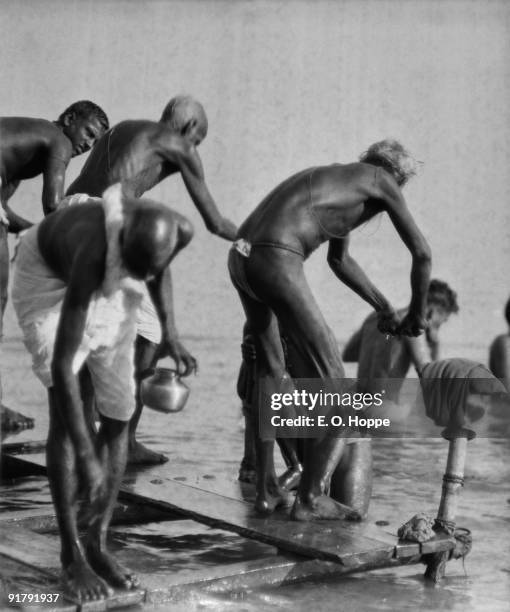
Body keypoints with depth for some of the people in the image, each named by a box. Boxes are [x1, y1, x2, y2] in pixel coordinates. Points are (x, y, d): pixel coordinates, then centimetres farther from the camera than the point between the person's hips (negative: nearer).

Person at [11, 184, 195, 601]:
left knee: (118, 415, -3)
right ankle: (71, 555, -7)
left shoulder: (180, 231, -28)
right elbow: (62, 365, -42)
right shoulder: (94, 253, -43)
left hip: (110, 288, 5)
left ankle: (99, 543, 9)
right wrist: (86, 457, -42)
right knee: (65, 409, -18)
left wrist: (169, 330, -5)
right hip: (50, 277, -5)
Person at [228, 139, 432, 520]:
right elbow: (422, 253, 10)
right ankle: (309, 499, 8)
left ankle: (266, 489, 24)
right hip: (278, 262, -9)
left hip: (240, 257, 9)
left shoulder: (341, 182, 34)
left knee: (270, 372, 22)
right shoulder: (382, 181, 12)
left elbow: (340, 260, 45)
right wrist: (418, 314, 25)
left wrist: (384, 308, 49)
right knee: (328, 380, 3)